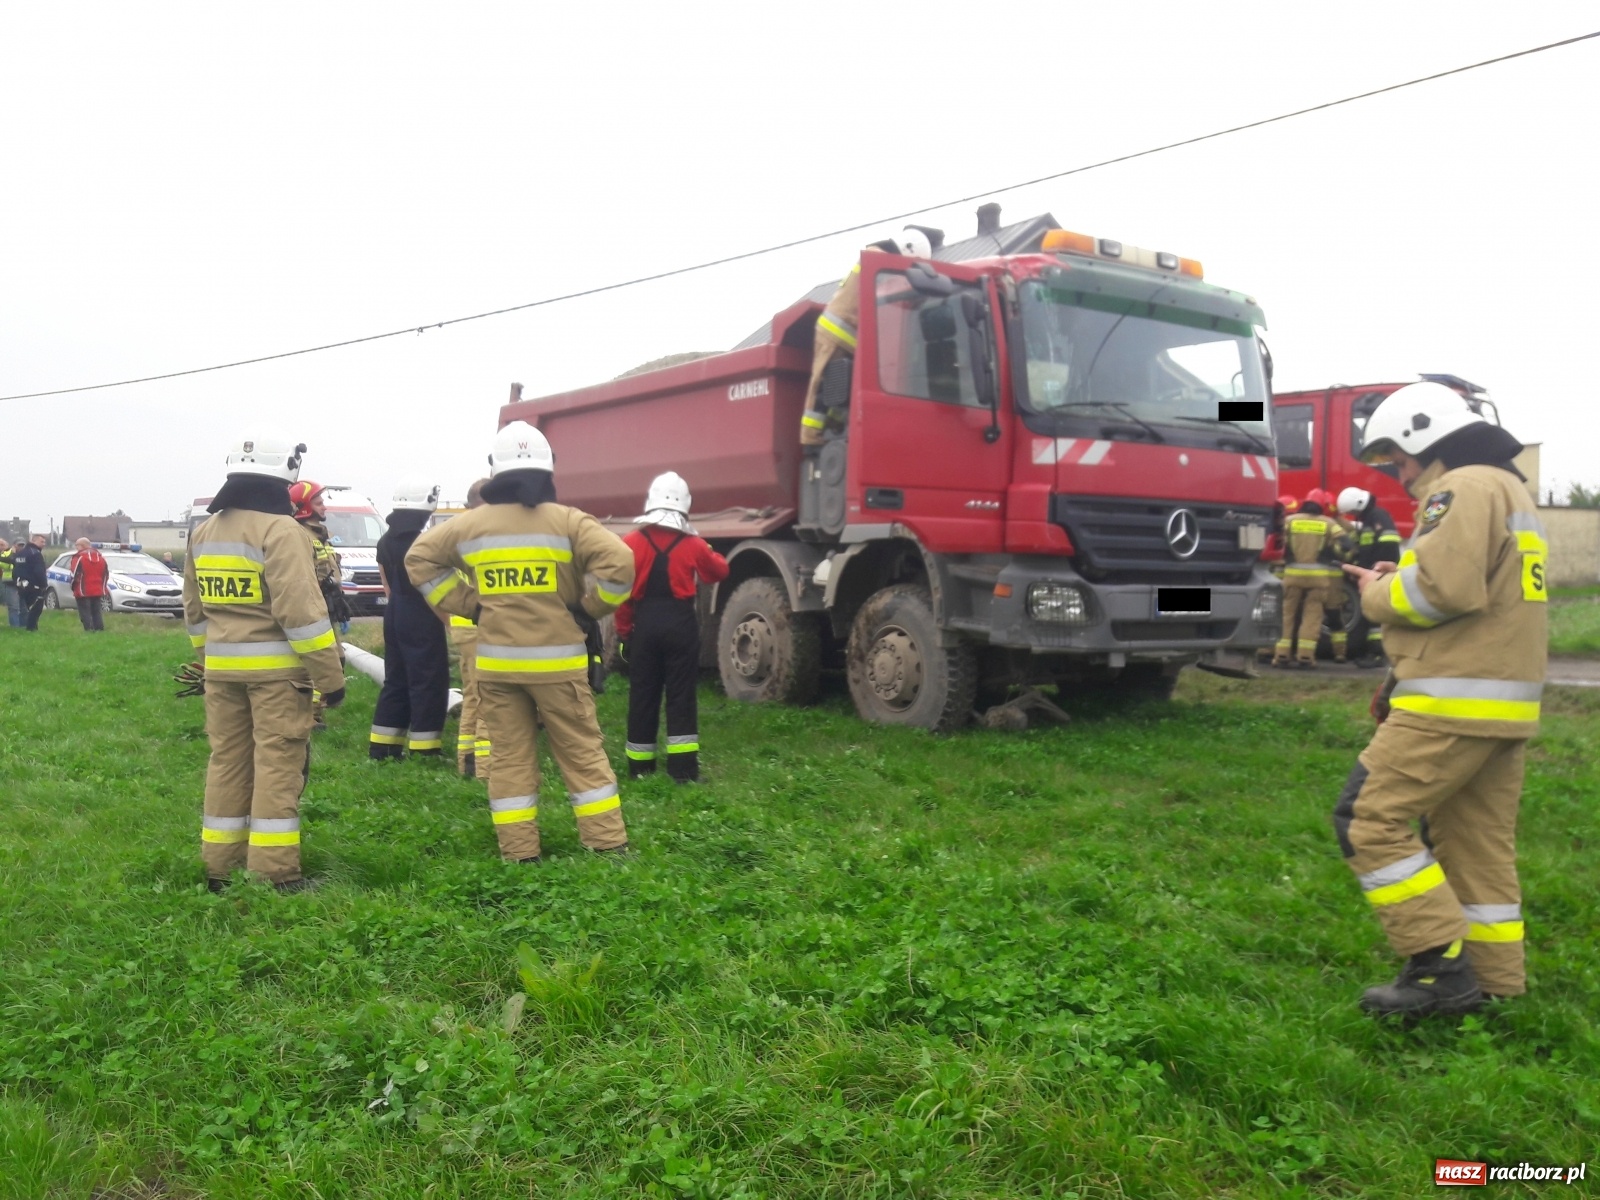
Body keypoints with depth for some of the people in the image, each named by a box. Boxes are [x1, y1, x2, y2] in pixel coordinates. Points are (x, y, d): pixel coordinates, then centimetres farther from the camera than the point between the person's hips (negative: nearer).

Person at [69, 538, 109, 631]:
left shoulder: (79, 557, -10)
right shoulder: (101, 557, 12)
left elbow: (75, 575, -14)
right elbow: (106, 574, 14)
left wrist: (73, 588, -1)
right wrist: (102, 587, 21)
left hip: (83, 592, -6)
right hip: (97, 591, 6)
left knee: (85, 613, -3)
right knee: (96, 612, 12)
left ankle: (89, 629, -11)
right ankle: (100, 629, 7)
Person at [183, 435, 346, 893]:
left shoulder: (204, 532, 12)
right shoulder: (279, 529, -13)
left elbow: (195, 609, 18)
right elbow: (301, 610, -18)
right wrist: (331, 675, -14)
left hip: (221, 668, 7)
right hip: (276, 667, -7)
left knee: (227, 761, 13)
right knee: (277, 764, -3)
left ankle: (220, 868, 20)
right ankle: (275, 873, -1)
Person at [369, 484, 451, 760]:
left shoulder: (386, 541, 10)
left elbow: (388, 585, 16)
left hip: (394, 617, 8)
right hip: (422, 620, -8)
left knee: (396, 681, 16)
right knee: (429, 683, -1)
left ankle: (382, 747, 19)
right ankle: (424, 750, -1)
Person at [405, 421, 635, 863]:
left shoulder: (471, 524, 4)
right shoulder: (568, 521, -7)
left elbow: (419, 559, 13)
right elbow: (619, 562, -18)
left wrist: (466, 604, 11)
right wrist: (589, 606, -3)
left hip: (496, 661, 3)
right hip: (555, 659, -2)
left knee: (510, 758, 9)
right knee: (582, 753, 5)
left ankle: (519, 854, 11)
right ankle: (608, 845, 8)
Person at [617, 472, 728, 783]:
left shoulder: (631, 543, -4)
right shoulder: (693, 545, -4)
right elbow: (720, 571, 14)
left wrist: (624, 630, 7)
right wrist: (708, 553, 33)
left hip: (645, 625, 1)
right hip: (681, 625, -1)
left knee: (642, 696, 10)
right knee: (681, 695, 3)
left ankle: (640, 767, 17)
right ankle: (683, 768, 0)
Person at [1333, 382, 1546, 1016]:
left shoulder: (1463, 487, -10)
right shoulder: (1509, 488, 23)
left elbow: (1442, 588, -23)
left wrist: (1378, 593, -5)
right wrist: (1398, 576, 12)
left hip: (1454, 701, -10)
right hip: (1504, 704, 10)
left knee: (1369, 820, -7)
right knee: (1478, 843, 13)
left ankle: (1440, 968, -5)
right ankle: (1495, 986, 19)